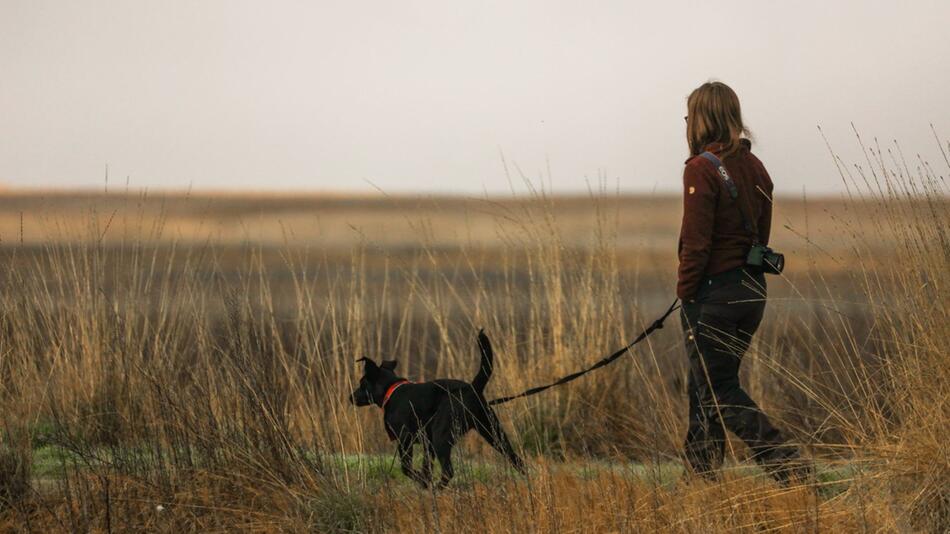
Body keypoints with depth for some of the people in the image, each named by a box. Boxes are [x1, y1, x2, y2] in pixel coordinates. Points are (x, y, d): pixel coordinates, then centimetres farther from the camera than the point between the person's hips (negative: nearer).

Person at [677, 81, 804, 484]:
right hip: (753, 289, 8)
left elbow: (696, 243, -17)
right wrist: (746, 274, 18)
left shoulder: (702, 169, -15)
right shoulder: (754, 167, 9)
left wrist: (685, 293, -8)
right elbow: (762, 234, 14)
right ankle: (702, 476, 20)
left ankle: (785, 462, -14)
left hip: (713, 290, -8)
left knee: (718, 392, -1)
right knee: (704, 386, 17)